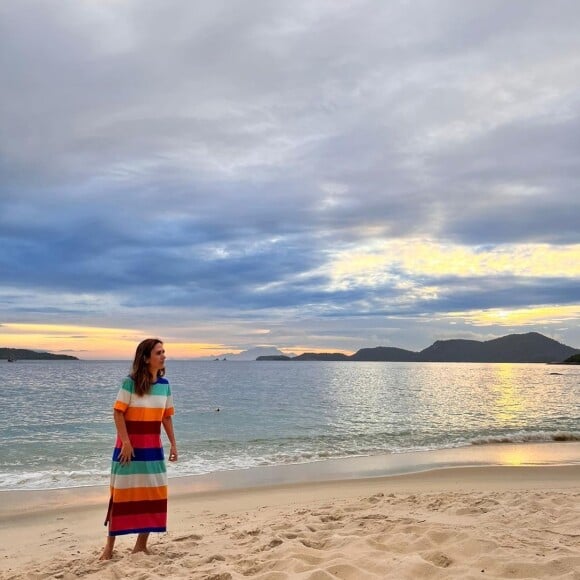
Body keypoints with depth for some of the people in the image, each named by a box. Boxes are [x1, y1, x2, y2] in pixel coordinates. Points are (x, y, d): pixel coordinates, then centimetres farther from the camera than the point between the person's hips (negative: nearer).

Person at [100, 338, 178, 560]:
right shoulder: (130, 382, -13)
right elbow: (118, 413, -13)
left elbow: (167, 417, 9)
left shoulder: (164, 384, 3)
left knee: (154, 493, 6)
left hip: (153, 447, 5)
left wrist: (173, 444, 7)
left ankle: (141, 544, 20)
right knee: (122, 493, 3)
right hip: (130, 446, -5)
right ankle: (110, 545, 17)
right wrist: (126, 442, -19)